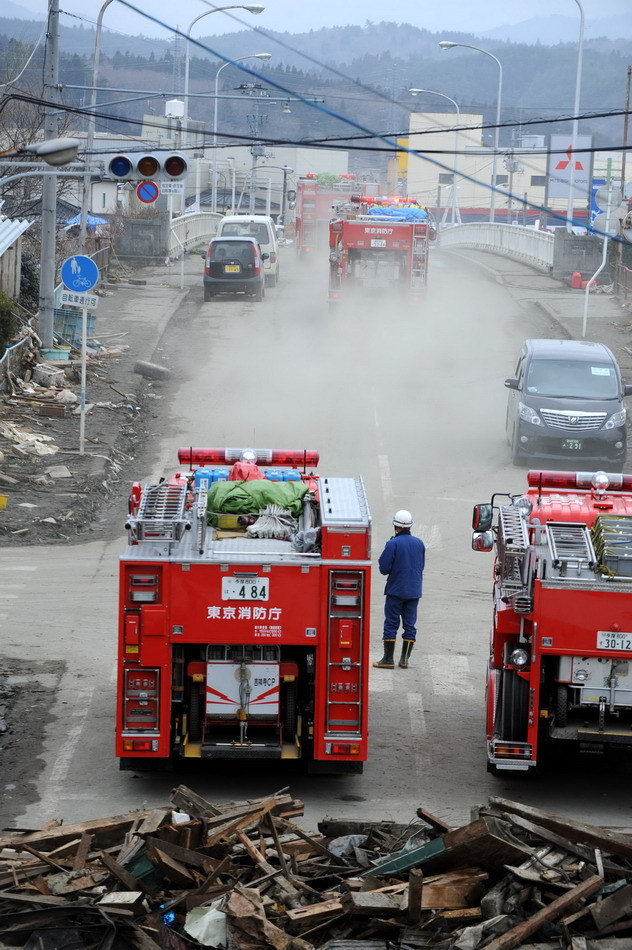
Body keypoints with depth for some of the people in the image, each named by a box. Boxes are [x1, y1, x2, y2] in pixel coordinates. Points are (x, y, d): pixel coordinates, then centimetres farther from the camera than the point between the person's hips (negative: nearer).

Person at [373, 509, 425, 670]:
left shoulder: (393, 544, -13)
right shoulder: (419, 543, 4)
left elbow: (384, 568, -13)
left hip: (396, 590, -5)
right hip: (414, 591, 5)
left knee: (391, 624, 2)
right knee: (410, 624, 9)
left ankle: (388, 659, 2)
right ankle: (405, 659, 10)